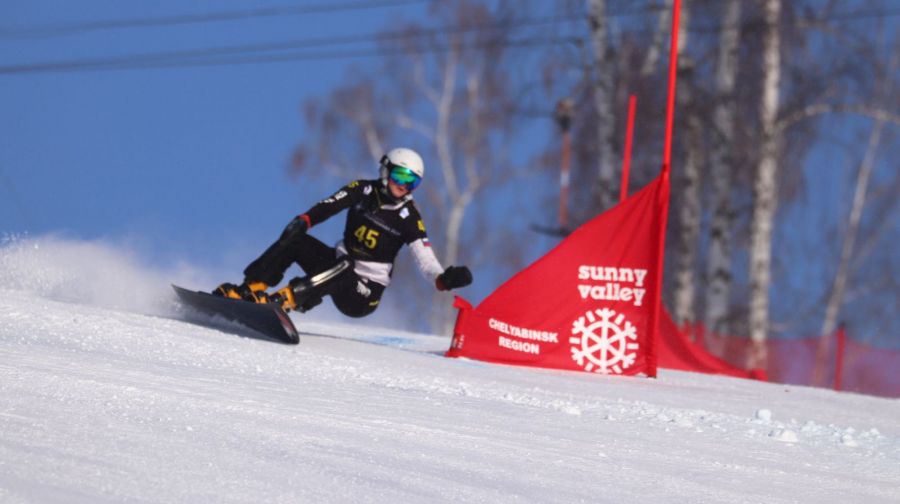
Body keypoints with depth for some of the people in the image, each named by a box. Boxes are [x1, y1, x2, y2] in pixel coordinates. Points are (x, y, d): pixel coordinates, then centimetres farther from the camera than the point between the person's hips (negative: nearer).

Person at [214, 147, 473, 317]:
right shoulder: (363, 190, 2)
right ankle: (250, 289, -25)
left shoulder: (408, 217, -6)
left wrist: (445, 279, -31)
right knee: (294, 241, -16)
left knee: (343, 267, -37)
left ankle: (283, 300, -50)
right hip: (338, 267, 4)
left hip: (364, 294, -4)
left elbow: (427, 263, -10)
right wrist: (303, 221, -31)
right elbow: (327, 206, -10)